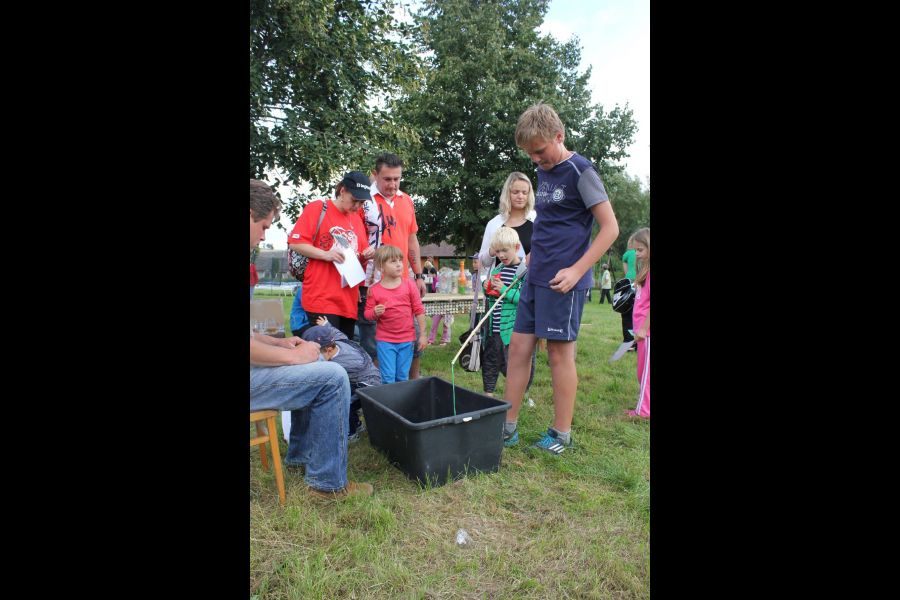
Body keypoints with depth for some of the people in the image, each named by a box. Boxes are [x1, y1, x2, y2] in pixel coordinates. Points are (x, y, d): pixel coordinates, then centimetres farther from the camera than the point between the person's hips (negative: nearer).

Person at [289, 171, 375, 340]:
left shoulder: (357, 218, 17)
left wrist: (366, 254, 3)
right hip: (322, 298, -6)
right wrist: (325, 254, -20)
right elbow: (295, 243, -8)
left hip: (349, 299, 6)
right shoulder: (316, 208, -3)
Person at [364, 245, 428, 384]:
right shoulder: (374, 290, -5)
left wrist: (422, 334, 1)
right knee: (388, 377, -1)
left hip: (406, 339, 1)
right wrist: (375, 312, -22)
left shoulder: (409, 285, -2)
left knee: (403, 377, 12)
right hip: (385, 340, -1)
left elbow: (419, 310, 1)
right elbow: (367, 314, 2)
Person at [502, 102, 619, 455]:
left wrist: (576, 270, -18)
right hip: (535, 277, 8)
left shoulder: (580, 171, -9)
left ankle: (562, 434, 16)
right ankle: (508, 426, 18)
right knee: (518, 346, 7)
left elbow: (610, 228, -12)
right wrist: (534, 257, 13)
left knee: (559, 352, 0)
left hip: (563, 280, -8)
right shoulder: (543, 173, 14)